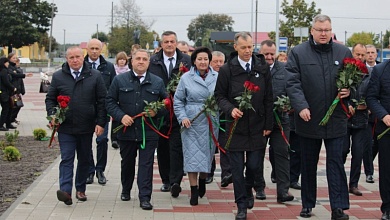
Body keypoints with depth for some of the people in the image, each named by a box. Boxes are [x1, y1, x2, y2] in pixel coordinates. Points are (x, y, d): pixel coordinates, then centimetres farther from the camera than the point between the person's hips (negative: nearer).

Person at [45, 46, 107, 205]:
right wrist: (52, 116, -7)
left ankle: (80, 189, 24)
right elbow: (50, 98, 10)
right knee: (67, 159, -7)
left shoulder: (95, 76, 1)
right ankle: (65, 191, -13)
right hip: (65, 127, -1)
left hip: (86, 127, 1)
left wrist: (101, 122, -4)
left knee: (84, 159, 12)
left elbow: (102, 101, 1)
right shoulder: (58, 77, 3)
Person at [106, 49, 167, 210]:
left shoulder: (158, 82, 5)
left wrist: (156, 112, -9)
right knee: (127, 163, 16)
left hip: (149, 132, -1)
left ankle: (145, 197, 0)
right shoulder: (120, 80, 2)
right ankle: (126, 190, 37)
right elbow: (110, 101, 2)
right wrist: (121, 116, -12)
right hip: (126, 130, 1)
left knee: (146, 165, -3)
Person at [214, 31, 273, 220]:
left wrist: (268, 124, 3)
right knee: (237, 168, 3)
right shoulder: (227, 69, -3)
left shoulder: (263, 68, 1)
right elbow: (219, 96, 2)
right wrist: (230, 109, -17)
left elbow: (269, 98, 4)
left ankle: (248, 189, 37)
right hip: (236, 125, -1)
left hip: (257, 126, 1)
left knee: (254, 165, 5)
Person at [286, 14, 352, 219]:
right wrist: (301, 106, -21)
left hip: (335, 119, 1)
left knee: (336, 163, 0)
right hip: (308, 119, 0)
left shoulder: (344, 52, 6)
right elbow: (293, 83, -7)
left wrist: (349, 91, -10)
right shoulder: (297, 53, 0)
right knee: (308, 164, 12)